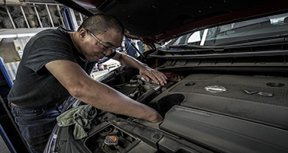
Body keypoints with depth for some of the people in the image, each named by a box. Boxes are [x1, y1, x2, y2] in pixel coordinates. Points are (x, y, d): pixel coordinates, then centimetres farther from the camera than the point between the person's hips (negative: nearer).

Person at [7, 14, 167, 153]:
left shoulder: (93, 48, -14)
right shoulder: (50, 41, -38)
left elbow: (122, 56, 4)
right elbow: (80, 88, -56)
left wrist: (142, 67, -17)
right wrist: (150, 114, -53)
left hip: (61, 103, 6)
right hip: (32, 111, -5)